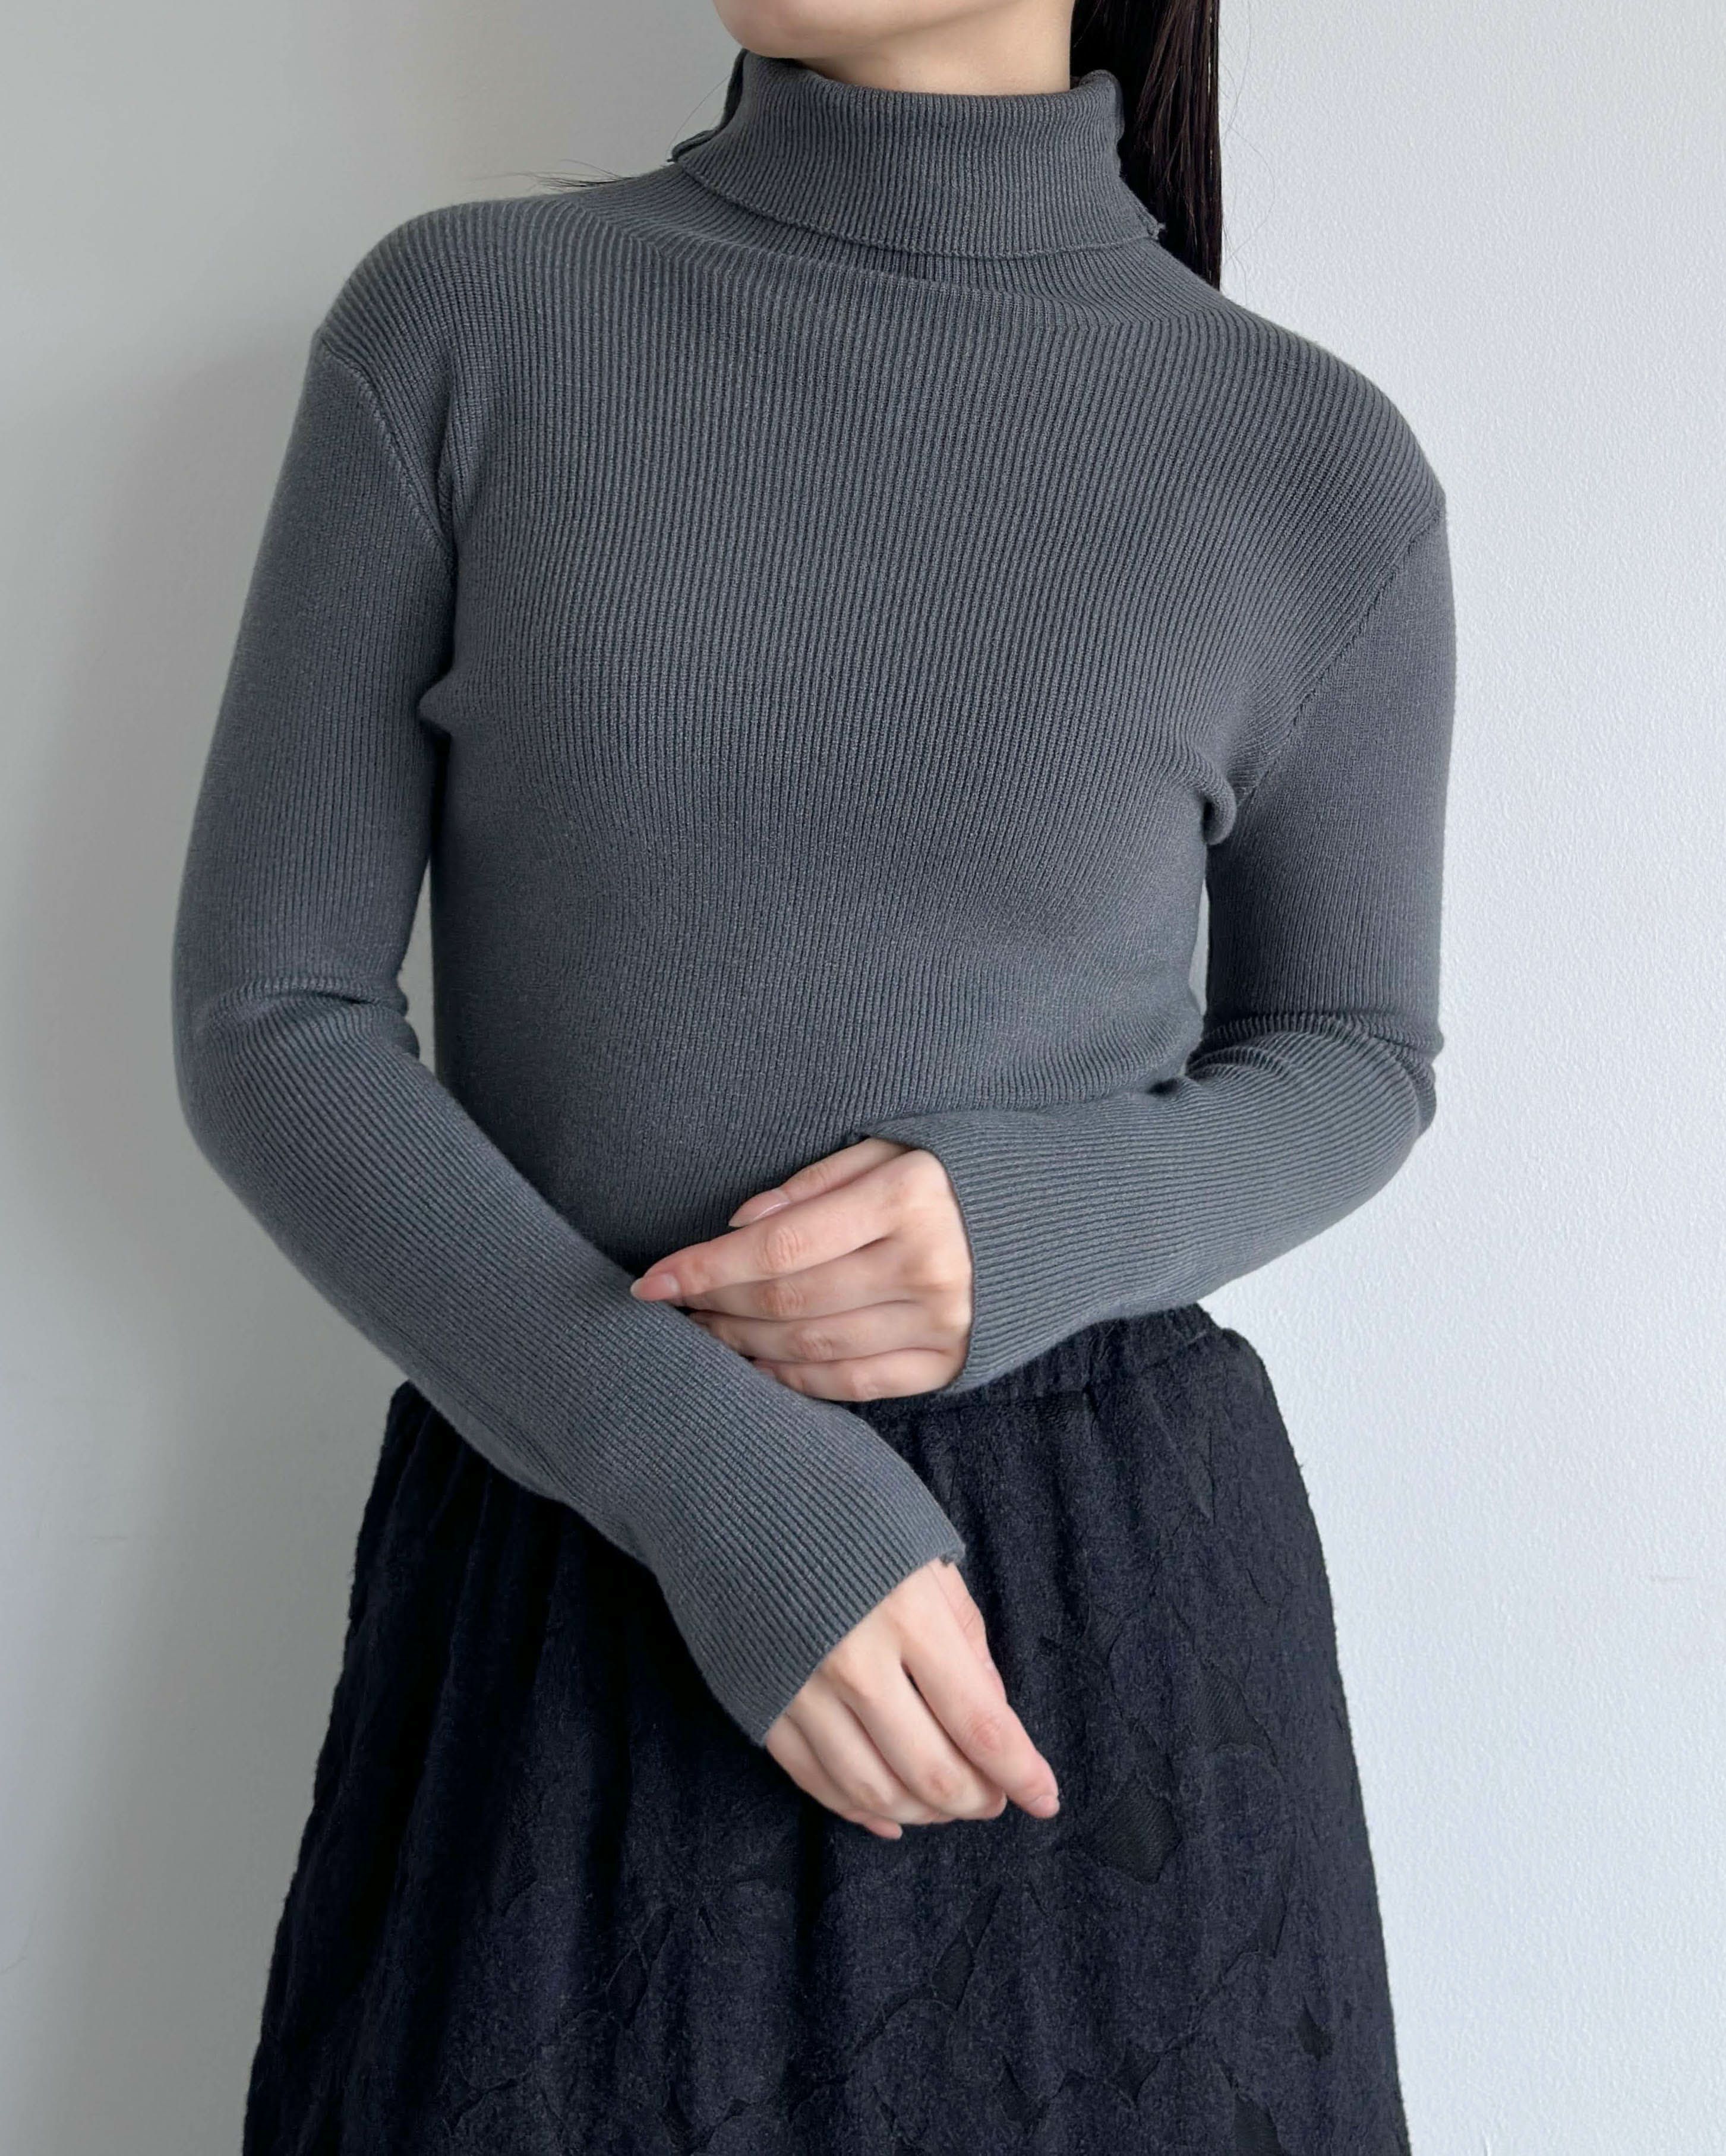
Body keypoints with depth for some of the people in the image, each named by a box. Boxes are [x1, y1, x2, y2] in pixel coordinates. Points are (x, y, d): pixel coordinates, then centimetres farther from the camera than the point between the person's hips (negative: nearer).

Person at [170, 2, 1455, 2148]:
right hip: (578, 1583, 0)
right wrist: (719, 1483, -17)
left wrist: (1032, 1228, -14)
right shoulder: (452, 326, -4)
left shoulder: (1316, 469, -4)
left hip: (1103, 1595, 0)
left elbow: (1348, 1058, 8)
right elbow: (263, 1022, -4)